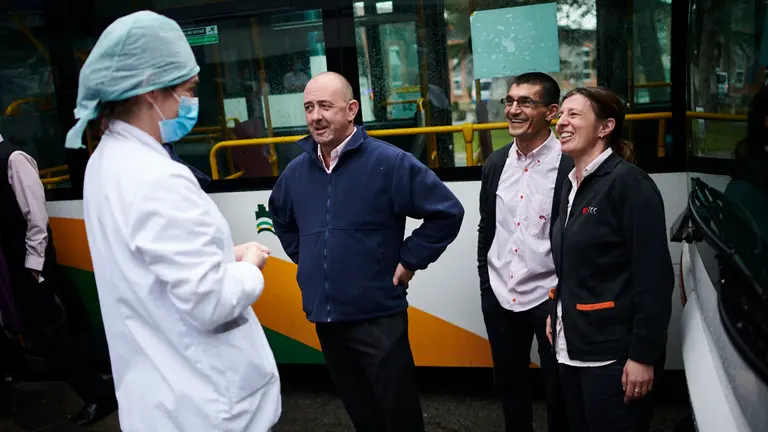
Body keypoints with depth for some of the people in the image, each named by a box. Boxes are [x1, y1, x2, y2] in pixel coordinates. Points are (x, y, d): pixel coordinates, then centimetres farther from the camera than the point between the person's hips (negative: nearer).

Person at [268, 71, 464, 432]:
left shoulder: (388, 161, -13)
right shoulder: (296, 171, 4)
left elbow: (447, 212, -10)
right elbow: (280, 217, 26)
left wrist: (410, 260, -10)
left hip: (378, 316, -5)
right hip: (324, 317, 5)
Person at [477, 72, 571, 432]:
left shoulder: (570, 165, -14)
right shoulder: (496, 163, 5)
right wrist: (486, 283, 10)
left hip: (549, 298, -5)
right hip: (500, 297, 5)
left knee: (559, 390, 12)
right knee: (508, 384, 20)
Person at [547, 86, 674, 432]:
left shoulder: (629, 182, -13)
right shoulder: (571, 185, 9)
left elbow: (654, 276, -17)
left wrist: (643, 355, -18)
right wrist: (556, 313, 11)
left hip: (613, 352, -7)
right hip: (572, 348, 7)